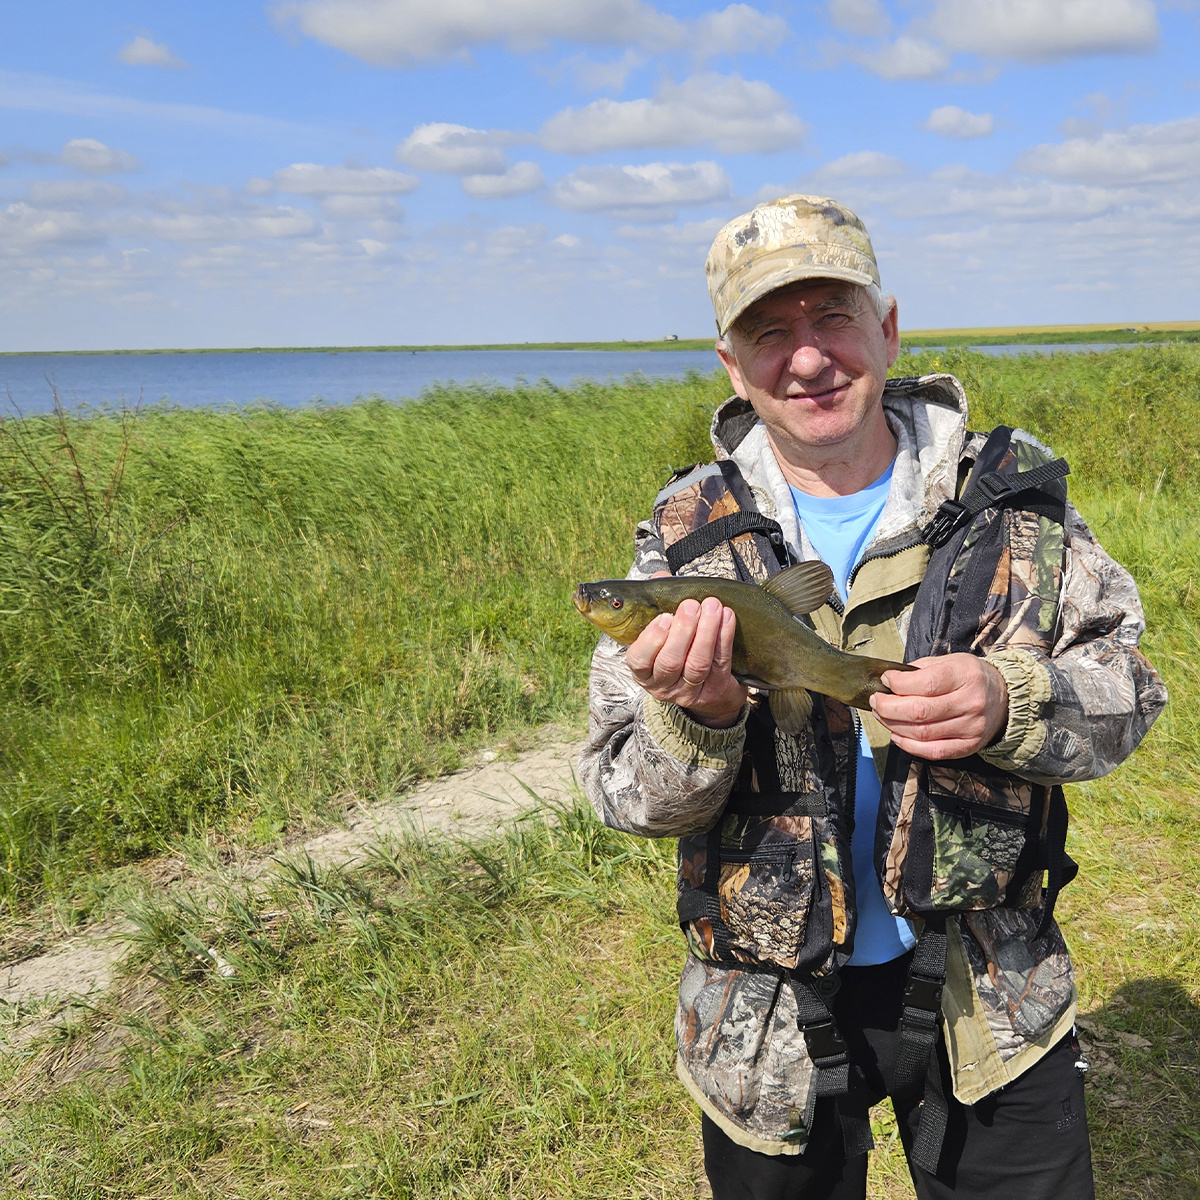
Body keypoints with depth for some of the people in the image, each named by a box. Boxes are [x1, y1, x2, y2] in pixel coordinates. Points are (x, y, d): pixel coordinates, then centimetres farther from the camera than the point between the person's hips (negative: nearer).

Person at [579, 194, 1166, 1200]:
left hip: (994, 996, 1)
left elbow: (1125, 688, -2)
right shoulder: (687, 533, -8)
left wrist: (1011, 707, -24)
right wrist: (697, 717, -30)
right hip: (770, 1012, 0)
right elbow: (628, 800, -8)